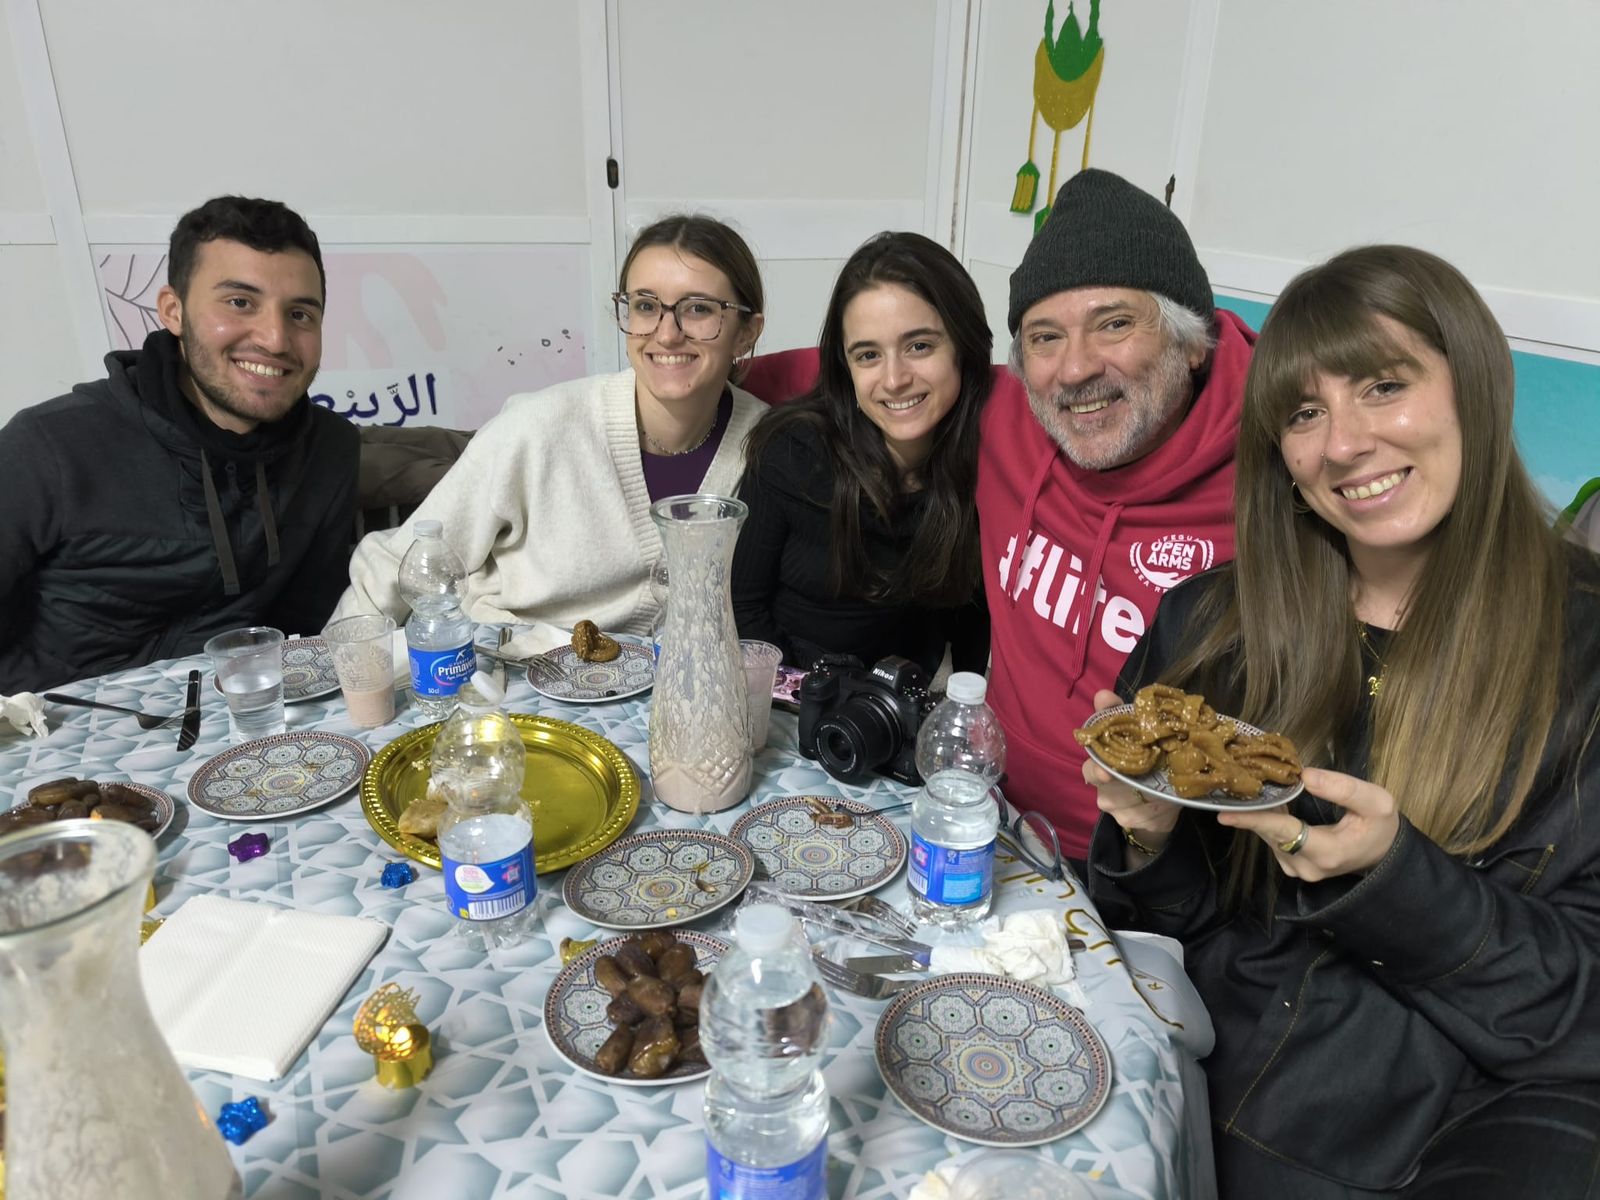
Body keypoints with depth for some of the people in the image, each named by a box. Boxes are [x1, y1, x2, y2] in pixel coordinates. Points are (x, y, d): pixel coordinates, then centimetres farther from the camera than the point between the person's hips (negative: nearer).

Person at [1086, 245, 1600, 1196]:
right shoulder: (1207, 624, -2)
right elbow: (1168, 922, 5)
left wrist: (1394, 873, -23)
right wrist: (1150, 840, -15)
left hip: (1488, 1104, 0)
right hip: (1221, 1075, 1)